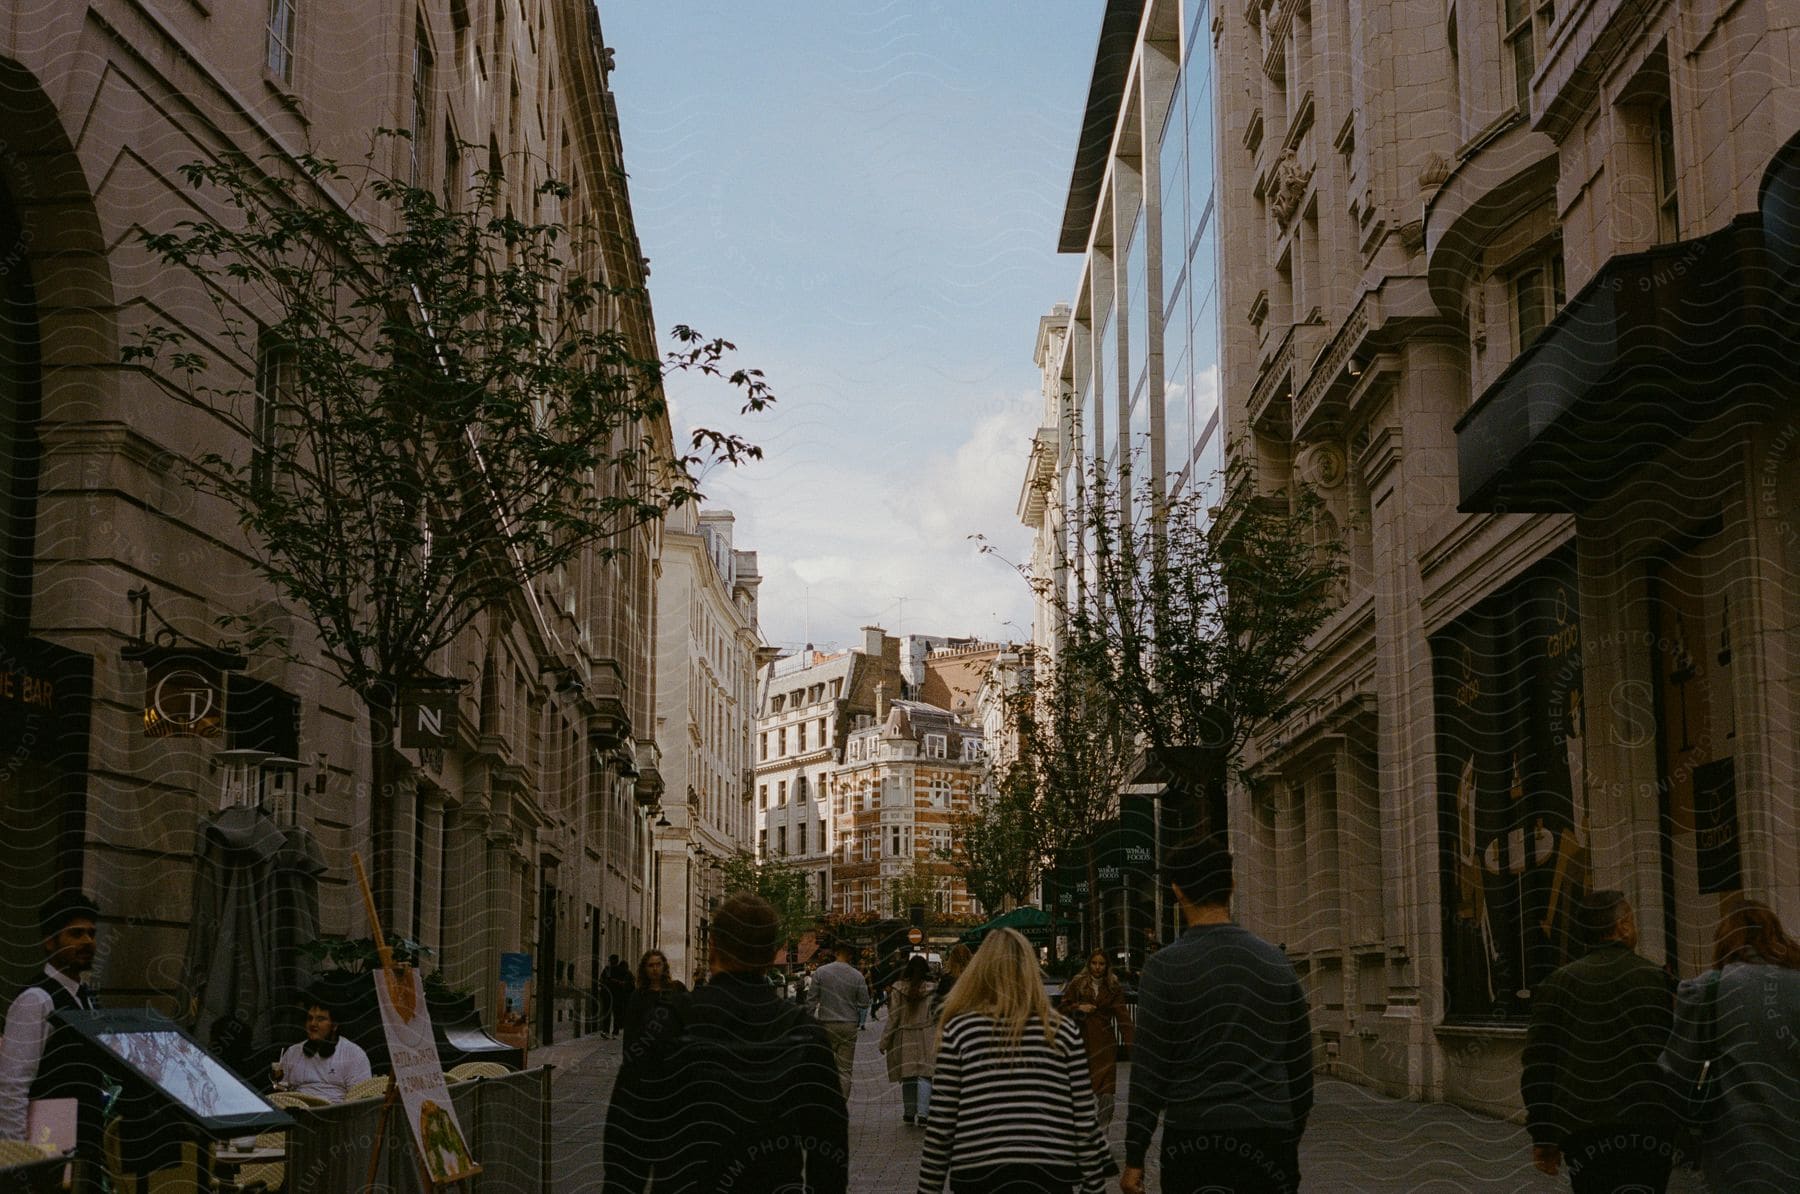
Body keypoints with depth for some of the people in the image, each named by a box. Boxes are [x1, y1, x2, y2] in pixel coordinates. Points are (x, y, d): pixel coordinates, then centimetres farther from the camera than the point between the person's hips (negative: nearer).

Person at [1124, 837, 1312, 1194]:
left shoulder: (1166, 966, -6)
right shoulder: (1276, 962, 6)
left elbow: (1149, 1069, -7)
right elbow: (1300, 1064, 10)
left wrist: (1134, 1158, -2)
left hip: (1195, 1140, -3)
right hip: (1269, 1138, 3)